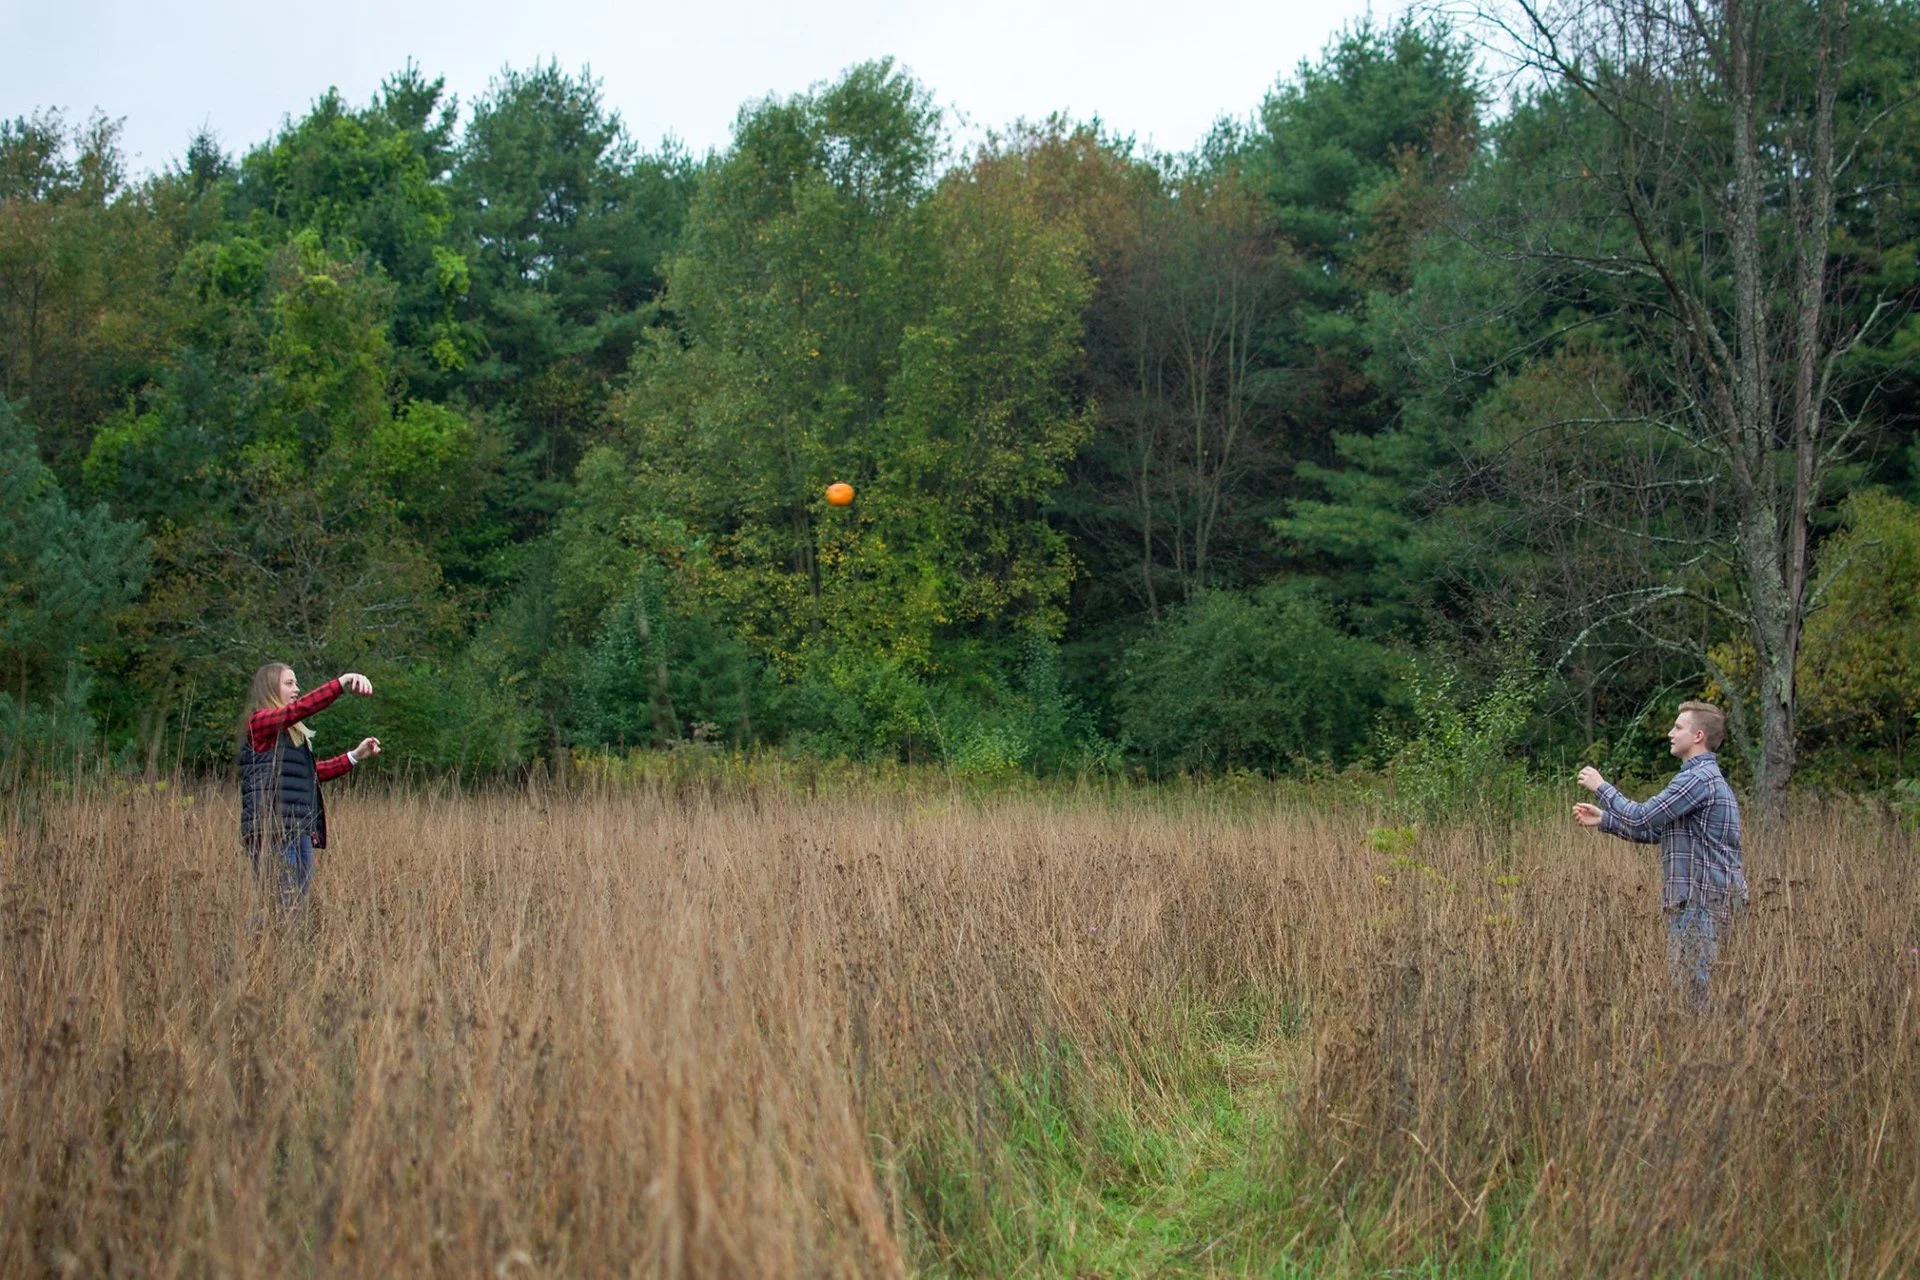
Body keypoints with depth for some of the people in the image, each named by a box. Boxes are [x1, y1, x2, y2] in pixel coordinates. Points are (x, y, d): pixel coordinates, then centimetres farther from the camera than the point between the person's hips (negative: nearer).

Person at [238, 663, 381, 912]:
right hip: (273, 828, -9)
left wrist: (355, 756, 18)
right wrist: (341, 682, -27)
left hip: (300, 829, 9)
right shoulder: (258, 722, -4)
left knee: (300, 901, 6)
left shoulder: (293, 733, 22)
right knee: (280, 904, -13)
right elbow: (300, 708, -19)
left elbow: (313, 771, 25)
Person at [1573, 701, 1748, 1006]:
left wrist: (1601, 787, -3)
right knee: (1687, 984, 11)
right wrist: (1603, 820, 17)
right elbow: (1656, 831, 22)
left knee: (1694, 987, -9)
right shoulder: (1706, 776, 20)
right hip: (1694, 897, 10)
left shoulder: (1697, 779, -14)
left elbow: (1641, 818, -17)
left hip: (1702, 900, -10)